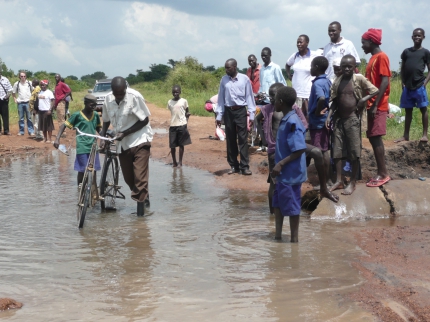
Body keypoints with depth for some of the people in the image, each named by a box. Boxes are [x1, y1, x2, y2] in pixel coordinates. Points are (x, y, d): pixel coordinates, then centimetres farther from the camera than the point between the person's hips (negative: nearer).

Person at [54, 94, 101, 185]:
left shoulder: (96, 115, 6)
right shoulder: (77, 115, -6)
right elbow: (64, 125, -2)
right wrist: (57, 139, -13)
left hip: (93, 147, 4)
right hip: (82, 147, -4)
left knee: (94, 170, 6)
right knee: (82, 170, 0)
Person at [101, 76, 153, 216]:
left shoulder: (135, 97, -18)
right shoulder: (108, 100, -5)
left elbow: (144, 120, -13)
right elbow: (106, 121, 11)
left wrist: (124, 133, -18)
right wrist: (102, 137, -3)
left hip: (140, 140, -5)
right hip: (122, 143, 5)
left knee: (140, 176, -12)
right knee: (128, 177, 11)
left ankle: (140, 205, -4)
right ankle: (144, 197, 33)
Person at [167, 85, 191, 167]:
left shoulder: (184, 101, -1)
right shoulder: (170, 102, 6)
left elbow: (187, 111, 7)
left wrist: (187, 115, -12)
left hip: (182, 125, -2)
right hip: (173, 125, 2)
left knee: (181, 144, 3)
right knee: (172, 145, 2)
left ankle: (180, 162, 10)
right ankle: (174, 162, 14)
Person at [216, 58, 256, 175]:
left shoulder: (244, 79, -4)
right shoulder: (224, 80, 4)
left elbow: (249, 97, -1)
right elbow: (221, 98, 8)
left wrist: (252, 115, -4)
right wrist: (219, 116, 6)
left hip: (240, 111, -3)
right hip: (228, 111, 3)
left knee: (243, 139, -4)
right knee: (230, 139, 7)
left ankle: (244, 166, -1)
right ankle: (233, 165, 16)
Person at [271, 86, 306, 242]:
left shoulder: (292, 123, -21)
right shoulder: (286, 120, 8)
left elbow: (299, 150, -25)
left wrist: (281, 164, -24)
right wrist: (279, 164, 18)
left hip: (291, 173, -10)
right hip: (284, 172, 10)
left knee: (291, 205, 2)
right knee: (277, 201, 17)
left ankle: (294, 238, 13)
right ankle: (278, 234, 25)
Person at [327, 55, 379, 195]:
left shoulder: (359, 79, -6)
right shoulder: (337, 81, 4)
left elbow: (376, 91, -4)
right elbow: (334, 101, 8)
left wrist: (363, 99, -15)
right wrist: (329, 116, -3)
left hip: (352, 119, -4)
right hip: (338, 119, 4)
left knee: (354, 152, 1)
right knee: (337, 151, 6)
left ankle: (352, 183, 9)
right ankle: (338, 180, 16)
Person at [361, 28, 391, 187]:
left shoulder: (381, 57, -11)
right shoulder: (373, 58, 17)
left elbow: (384, 82, -17)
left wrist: (375, 105, -21)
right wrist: (368, 103, 15)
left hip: (378, 106, -9)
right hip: (372, 105, 9)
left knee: (375, 138, -9)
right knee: (373, 138, 8)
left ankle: (383, 174, -5)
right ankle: (381, 173, 11)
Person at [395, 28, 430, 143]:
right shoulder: (406, 51, 11)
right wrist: (403, 82, 4)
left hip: (419, 86, -4)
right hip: (407, 86, 4)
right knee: (408, 111, 9)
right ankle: (405, 135, 14)